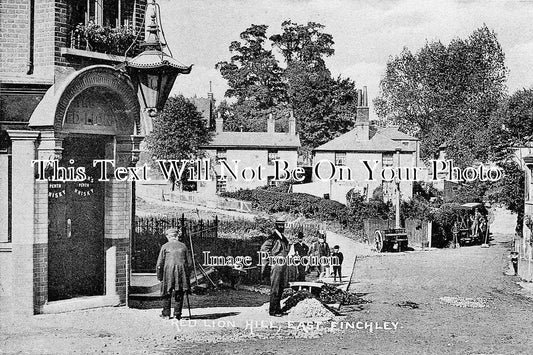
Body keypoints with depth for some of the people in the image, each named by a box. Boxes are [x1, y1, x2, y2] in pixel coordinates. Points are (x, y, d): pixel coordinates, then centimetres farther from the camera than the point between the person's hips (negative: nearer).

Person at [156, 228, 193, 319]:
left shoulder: (165, 246, 3)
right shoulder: (183, 246, 10)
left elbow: (160, 263, 1)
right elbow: (189, 262, 8)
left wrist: (159, 276, 8)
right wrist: (187, 274, 16)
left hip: (169, 271, -1)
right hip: (182, 271, 1)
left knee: (167, 293, 11)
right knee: (179, 293, 8)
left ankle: (166, 313, 14)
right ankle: (177, 314, 5)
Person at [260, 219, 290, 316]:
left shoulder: (284, 238, 14)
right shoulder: (272, 238, -10)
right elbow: (263, 250, -12)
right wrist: (263, 267, -13)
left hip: (283, 265, 8)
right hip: (276, 265, -8)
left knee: (281, 288, 12)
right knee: (275, 289, -5)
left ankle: (277, 308, 22)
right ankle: (272, 310, 1)